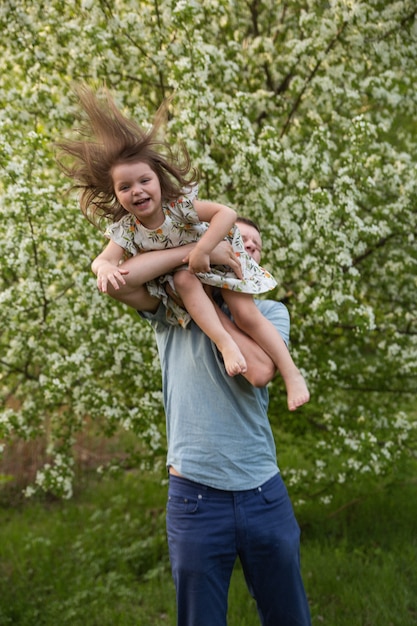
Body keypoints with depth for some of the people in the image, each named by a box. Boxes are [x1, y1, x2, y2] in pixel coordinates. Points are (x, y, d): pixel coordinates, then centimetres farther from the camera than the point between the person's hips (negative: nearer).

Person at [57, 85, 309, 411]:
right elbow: (103, 258, -29)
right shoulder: (126, 229, -20)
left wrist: (202, 250, -45)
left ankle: (292, 374, -8)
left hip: (218, 261, -2)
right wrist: (105, 268, -54)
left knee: (247, 314, -15)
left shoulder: (179, 205, -30)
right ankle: (226, 344, -34)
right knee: (184, 279, -33)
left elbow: (227, 213, -36)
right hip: (183, 277, 3)